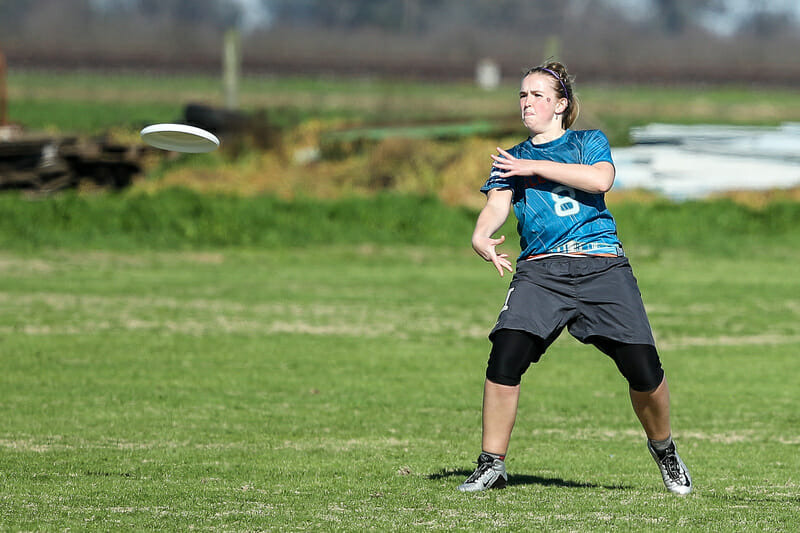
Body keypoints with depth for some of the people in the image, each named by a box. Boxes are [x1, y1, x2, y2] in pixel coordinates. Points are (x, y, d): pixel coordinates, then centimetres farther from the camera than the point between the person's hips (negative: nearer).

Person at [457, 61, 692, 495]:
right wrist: (480, 236, -23)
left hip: (602, 268, -1)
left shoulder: (589, 142, 15)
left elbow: (600, 180, -8)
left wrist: (535, 168, -6)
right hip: (540, 272, 1)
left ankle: (663, 449, 19)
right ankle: (491, 465, -10)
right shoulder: (511, 160, 20)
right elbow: (496, 206, 0)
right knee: (505, 357, -22)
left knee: (644, 370, -10)